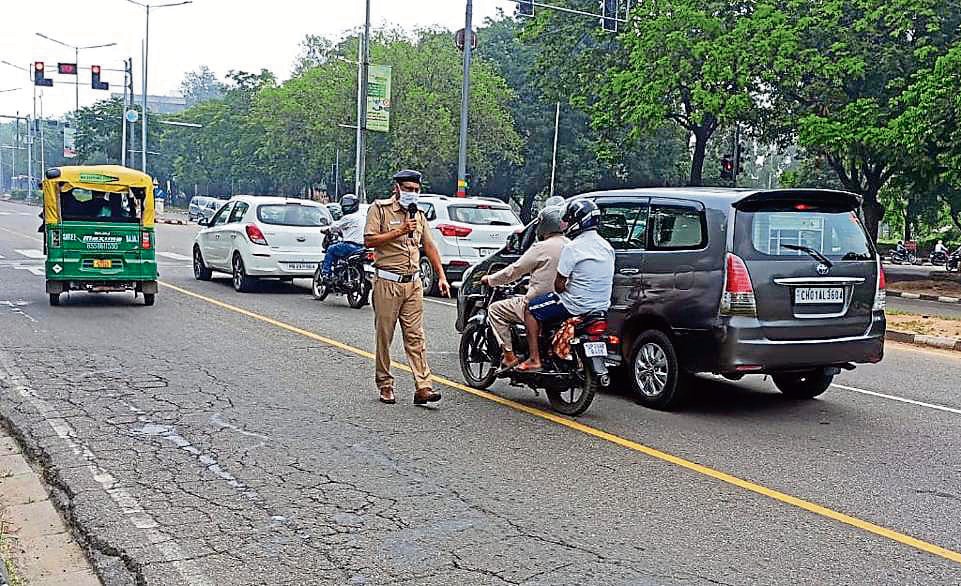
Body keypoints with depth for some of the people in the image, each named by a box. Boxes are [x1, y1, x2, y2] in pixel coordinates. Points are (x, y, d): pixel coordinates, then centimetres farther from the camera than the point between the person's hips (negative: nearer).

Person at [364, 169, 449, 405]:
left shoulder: (418, 215, 18)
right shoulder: (380, 209, 0)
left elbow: (429, 246, 19)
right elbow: (369, 240, -11)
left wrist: (441, 276, 11)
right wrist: (400, 231, -15)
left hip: (413, 283, 4)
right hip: (387, 282, -4)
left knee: (415, 337, -1)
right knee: (384, 336, 2)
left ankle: (423, 388, -5)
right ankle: (385, 386, 14)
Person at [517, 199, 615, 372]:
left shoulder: (572, 248, -17)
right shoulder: (607, 246, 7)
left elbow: (559, 285, -14)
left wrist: (560, 289, 7)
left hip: (577, 304, -8)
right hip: (602, 305, 8)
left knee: (531, 310, 5)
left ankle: (534, 359, 2)